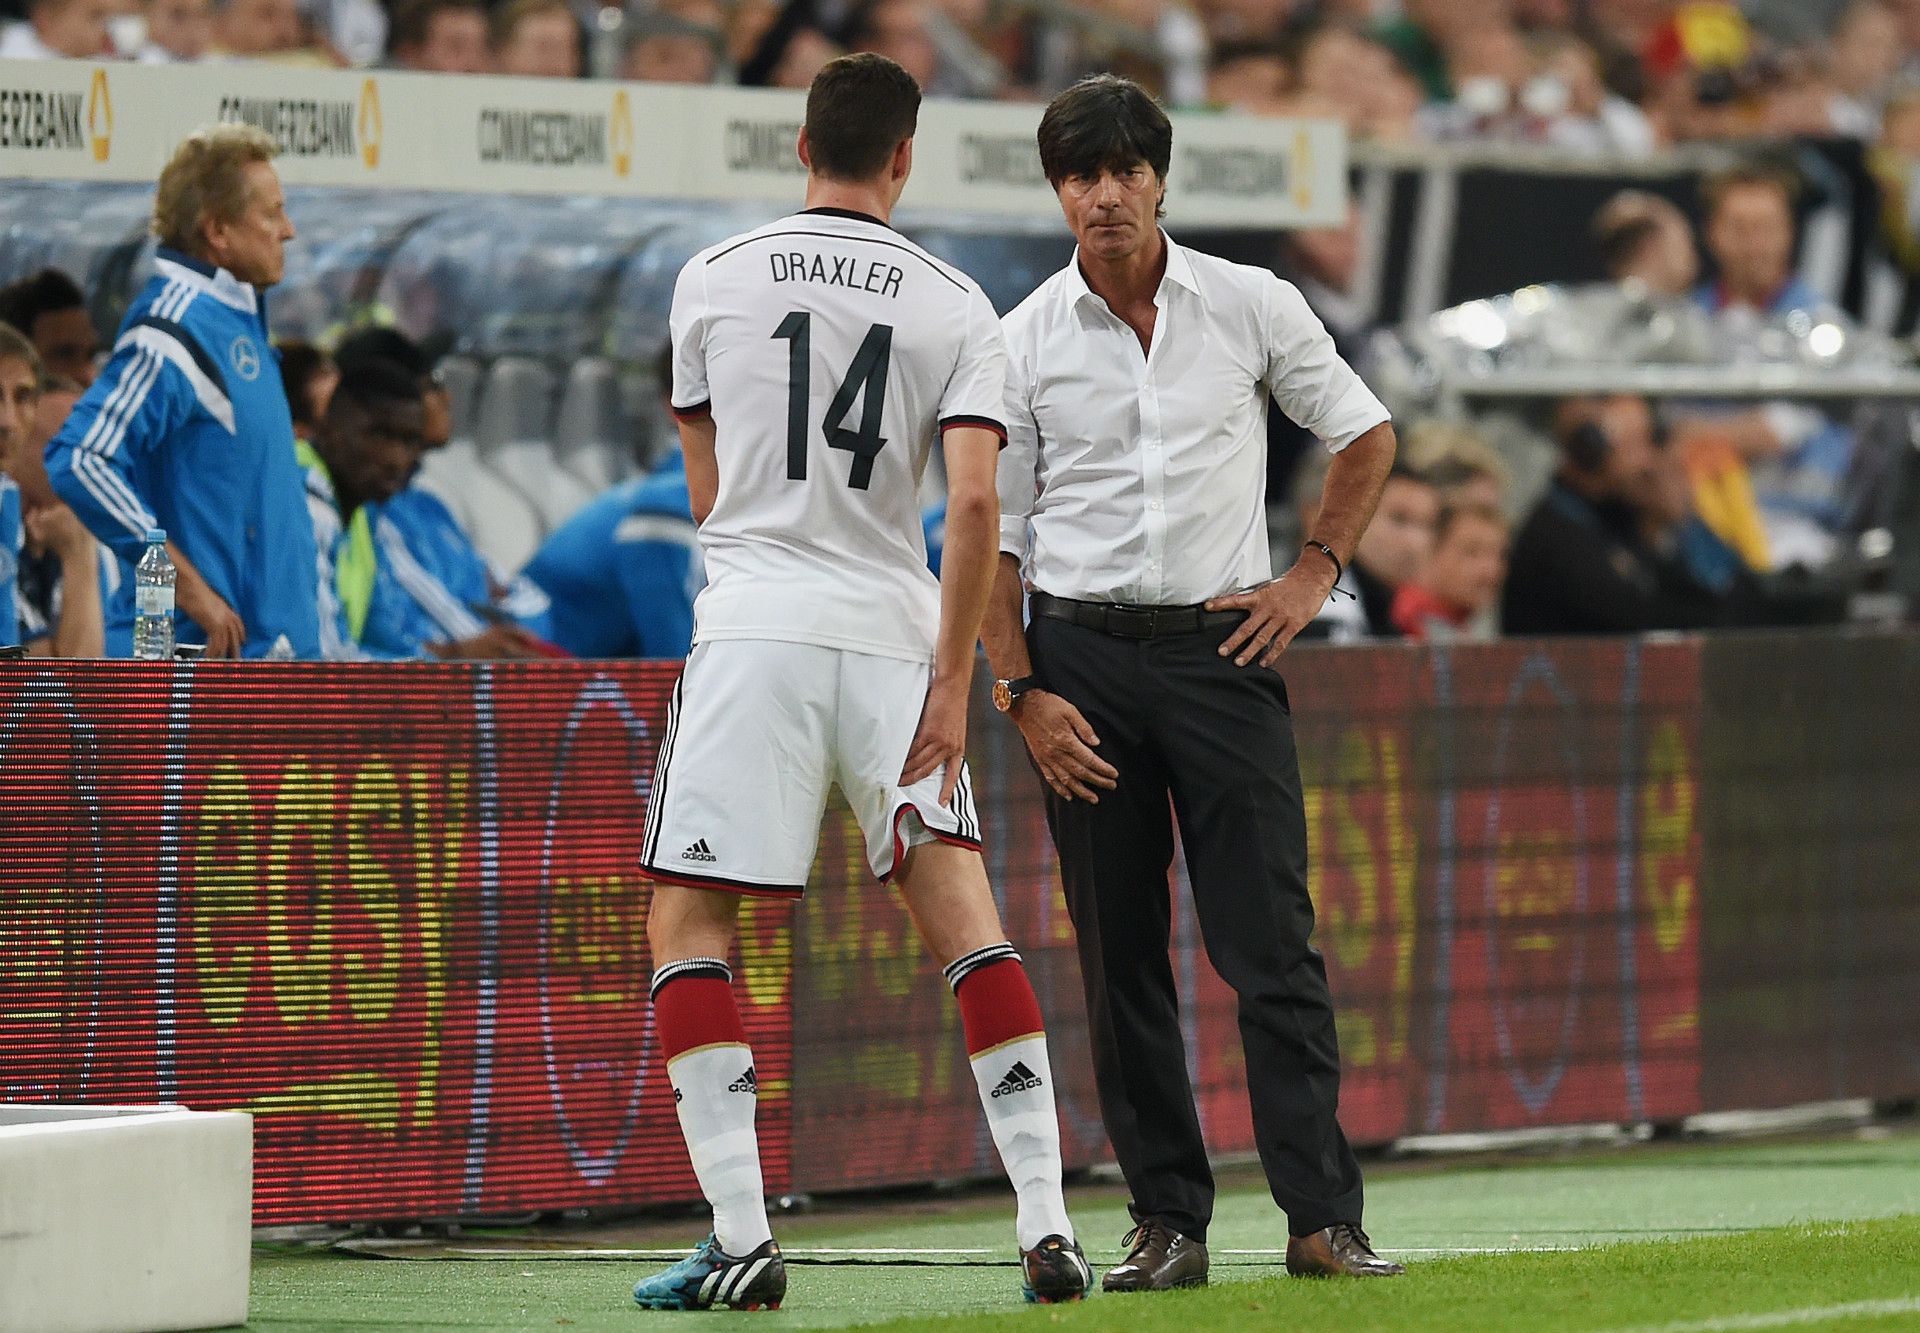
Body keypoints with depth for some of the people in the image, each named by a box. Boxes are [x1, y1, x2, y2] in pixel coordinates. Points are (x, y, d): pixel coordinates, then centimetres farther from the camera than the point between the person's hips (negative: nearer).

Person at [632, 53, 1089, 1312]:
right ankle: (1048, 1223, 2)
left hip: (753, 633, -1)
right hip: (893, 632, 1)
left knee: (688, 927, 4)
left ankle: (743, 1241, -6)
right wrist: (952, 680, -4)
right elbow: (974, 503, -8)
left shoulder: (713, 282, 5)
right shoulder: (956, 308, 3)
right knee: (966, 919, 9)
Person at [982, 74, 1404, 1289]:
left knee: (1272, 946, -7)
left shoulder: (1254, 307, 2)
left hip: (1223, 644, -1)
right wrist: (1023, 693, -4)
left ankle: (1323, 1218, -8)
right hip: (1084, 653, 1)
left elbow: (1367, 435, 15)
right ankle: (1169, 1222, 8)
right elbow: (992, 536, 5)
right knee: (1120, 956, 2)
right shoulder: (1023, 343, 2)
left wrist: (1313, 576, 5)